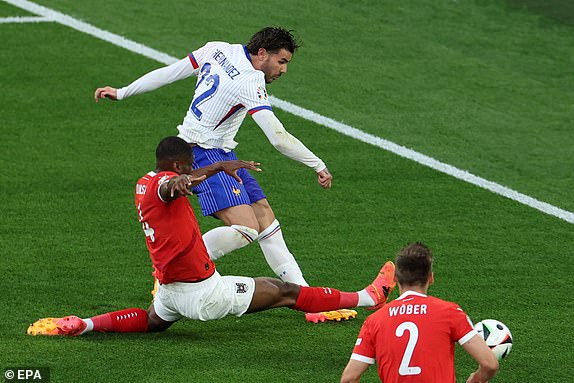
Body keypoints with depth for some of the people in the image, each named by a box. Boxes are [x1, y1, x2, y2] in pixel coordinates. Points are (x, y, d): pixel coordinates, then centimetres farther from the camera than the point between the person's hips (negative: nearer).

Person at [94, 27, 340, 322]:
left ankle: (301, 290, 5)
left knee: (265, 218, 6)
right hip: (206, 154, -10)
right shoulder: (250, 82, -20)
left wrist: (122, 93, 17)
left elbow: (168, 73, 8)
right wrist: (318, 166, -12)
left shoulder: (217, 50, 4)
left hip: (222, 154, 10)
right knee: (246, 229, -22)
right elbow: (279, 139, -22)